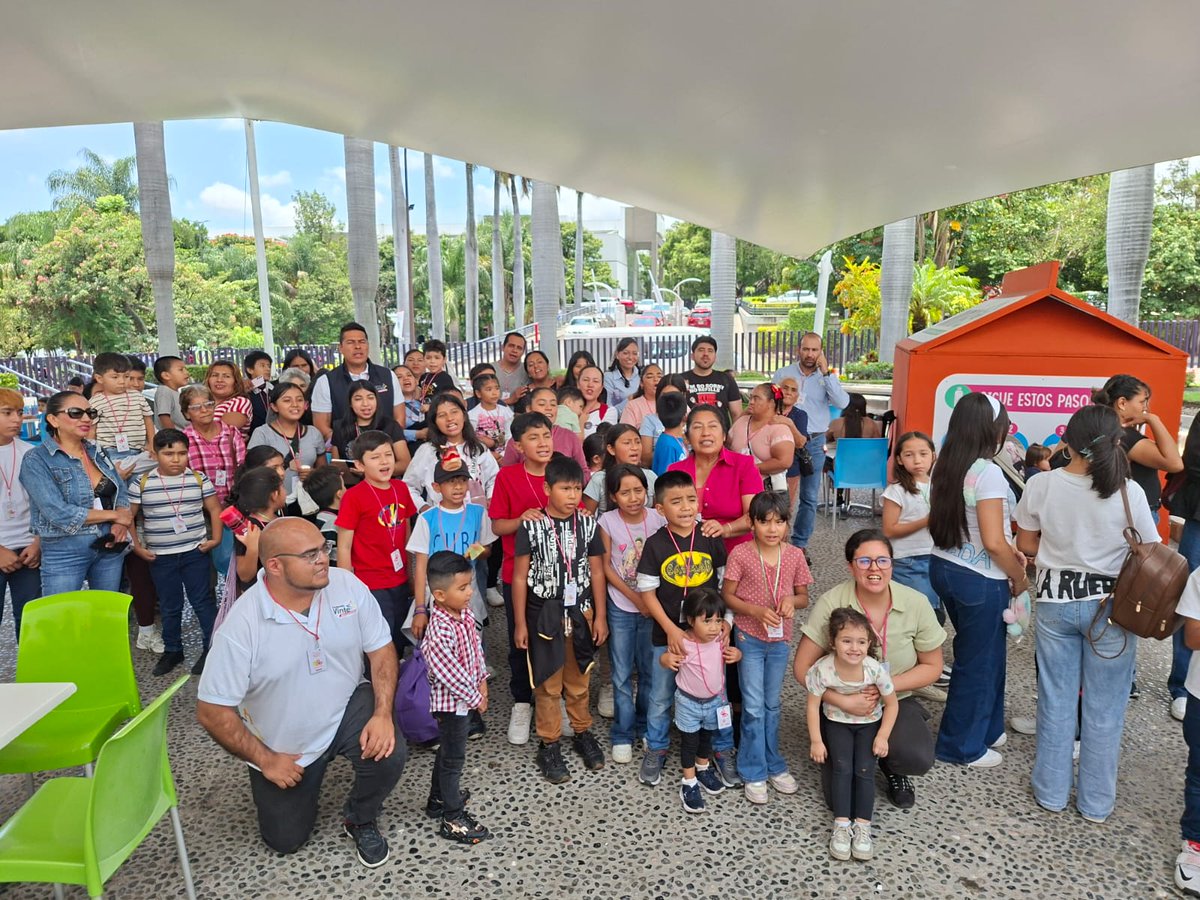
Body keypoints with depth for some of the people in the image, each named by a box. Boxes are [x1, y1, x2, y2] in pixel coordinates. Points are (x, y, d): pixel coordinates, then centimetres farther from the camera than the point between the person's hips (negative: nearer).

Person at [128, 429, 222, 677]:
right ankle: (172, 650, 28)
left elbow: (214, 510, 6)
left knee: (202, 601, 4)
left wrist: (215, 538, -3)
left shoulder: (198, 479, -1)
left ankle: (212, 648, 14)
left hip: (195, 553, -1)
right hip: (160, 557, 1)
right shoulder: (141, 483, -2)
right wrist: (137, 547, -1)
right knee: (169, 606, 13)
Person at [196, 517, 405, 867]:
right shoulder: (241, 626, -27)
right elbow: (212, 712, -19)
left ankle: (360, 820, 7)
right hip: (282, 746, -1)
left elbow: (381, 649, -9)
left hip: (347, 707, 1)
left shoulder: (347, 585, -19)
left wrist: (382, 714, -22)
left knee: (389, 755, -27)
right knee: (285, 841, 10)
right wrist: (265, 760, -13)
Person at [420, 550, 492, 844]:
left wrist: (482, 681, 6)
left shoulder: (466, 613, -5)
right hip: (451, 701, -9)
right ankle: (453, 819, 19)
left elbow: (476, 647, 9)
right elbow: (450, 675, -28)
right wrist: (476, 698, -17)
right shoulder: (440, 633, -32)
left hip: (465, 697, 9)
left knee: (447, 750, 24)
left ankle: (439, 800, 43)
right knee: (454, 758, 5)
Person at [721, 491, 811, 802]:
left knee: (772, 705, 17)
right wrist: (756, 610, -22)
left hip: (780, 639, 3)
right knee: (754, 707, 2)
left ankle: (773, 765, 32)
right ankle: (754, 772, 16)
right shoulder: (741, 554, -14)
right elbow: (727, 596, -8)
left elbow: (803, 597, 5)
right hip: (749, 638, -3)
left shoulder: (794, 556, -5)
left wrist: (792, 600, -17)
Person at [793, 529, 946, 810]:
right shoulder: (830, 604, -19)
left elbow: (932, 666, -2)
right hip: (843, 707, -1)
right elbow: (803, 667, -14)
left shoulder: (916, 604, -13)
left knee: (918, 759, -29)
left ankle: (891, 767, 10)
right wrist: (844, 702, -27)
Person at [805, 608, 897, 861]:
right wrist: (816, 741, -13)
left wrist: (882, 736, -13)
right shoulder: (823, 669, -28)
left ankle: (863, 827, -4)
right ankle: (841, 826, -8)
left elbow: (891, 704, -10)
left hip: (869, 723, 0)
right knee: (842, 767, -14)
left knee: (865, 770, -11)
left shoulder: (876, 669, -27)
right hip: (837, 722, 0)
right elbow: (813, 705, -14)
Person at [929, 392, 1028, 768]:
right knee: (979, 661, 9)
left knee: (978, 652, 23)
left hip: (944, 567, 8)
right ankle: (962, 747, 24)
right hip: (980, 580, -8)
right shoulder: (987, 472, -20)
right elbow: (992, 543, -22)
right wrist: (1019, 577, -6)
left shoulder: (944, 467, 4)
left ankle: (986, 730, 39)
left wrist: (1008, 548, 11)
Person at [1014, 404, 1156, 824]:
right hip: (1109, 605, -1)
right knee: (1104, 709, 12)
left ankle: (1051, 791, 27)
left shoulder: (1041, 485, -10)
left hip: (1055, 601, 2)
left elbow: (1026, 544, 3)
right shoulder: (1128, 491, -15)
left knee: (1055, 700, 14)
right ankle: (1096, 801, 26)